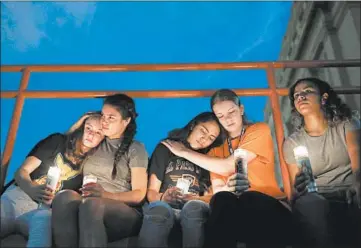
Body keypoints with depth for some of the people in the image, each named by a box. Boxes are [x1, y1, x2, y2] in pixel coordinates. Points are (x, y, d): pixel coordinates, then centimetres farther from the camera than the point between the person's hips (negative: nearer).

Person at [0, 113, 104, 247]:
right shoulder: (58, 141, 10)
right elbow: (22, 171, 5)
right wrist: (31, 188, -16)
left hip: (45, 208, 0)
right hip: (19, 194, 0)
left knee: (43, 219, -39)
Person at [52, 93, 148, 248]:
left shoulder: (135, 149, 9)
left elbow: (139, 195, -1)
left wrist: (105, 195, -19)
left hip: (125, 213, -3)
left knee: (91, 204, -40)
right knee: (65, 196, -34)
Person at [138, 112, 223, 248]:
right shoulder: (165, 148, 12)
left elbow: (210, 196, 9)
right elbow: (151, 192, 5)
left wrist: (194, 199, -13)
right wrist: (163, 198, -17)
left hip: (195, 211, 1)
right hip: (165, 208, -1)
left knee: (193, 207, -35)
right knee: (158, 208, -37)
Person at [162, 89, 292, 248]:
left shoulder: (259, 130, 2)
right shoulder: (217, 149, 15)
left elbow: (227, 166, -10)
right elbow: (216, 189, 4)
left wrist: (184, 151, -3)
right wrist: (228, 187, -22)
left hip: (270, 206, -3)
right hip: (234, 210, 3)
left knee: (249, 199, -37)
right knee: (222, 199, -32)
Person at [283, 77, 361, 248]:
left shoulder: (347, 123, 10)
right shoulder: (292, 142, 11)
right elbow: (295, 189, 6)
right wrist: (298, 190, -22)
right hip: (318, 200, 1)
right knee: (309, 202, -35)